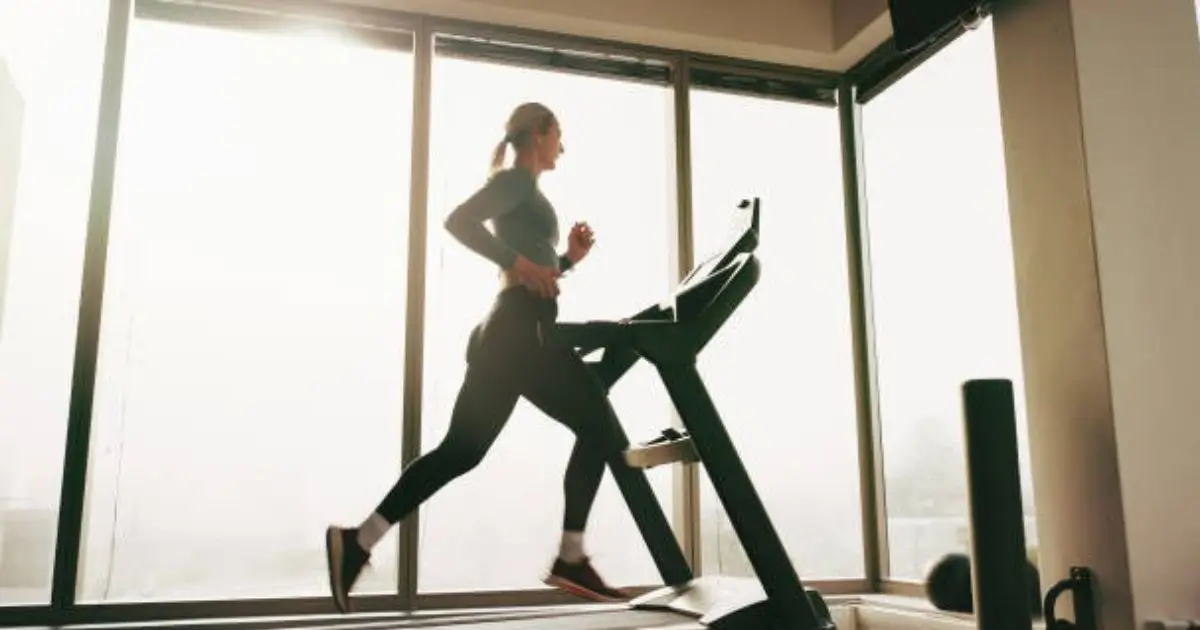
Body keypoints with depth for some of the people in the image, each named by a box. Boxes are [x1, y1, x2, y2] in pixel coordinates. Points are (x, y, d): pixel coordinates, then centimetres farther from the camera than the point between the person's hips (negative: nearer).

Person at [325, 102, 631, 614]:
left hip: (512, 334, 9)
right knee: (598, 425, -2)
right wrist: (518, 261, -21)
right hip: (520, 332, -9)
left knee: (460, 450, 6)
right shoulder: (519, 180, -1)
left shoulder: (524, 191, 27)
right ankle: (570, 560, -1)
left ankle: (358, 541, 5)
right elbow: (458, 220, -18)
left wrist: (568, 258, 16)